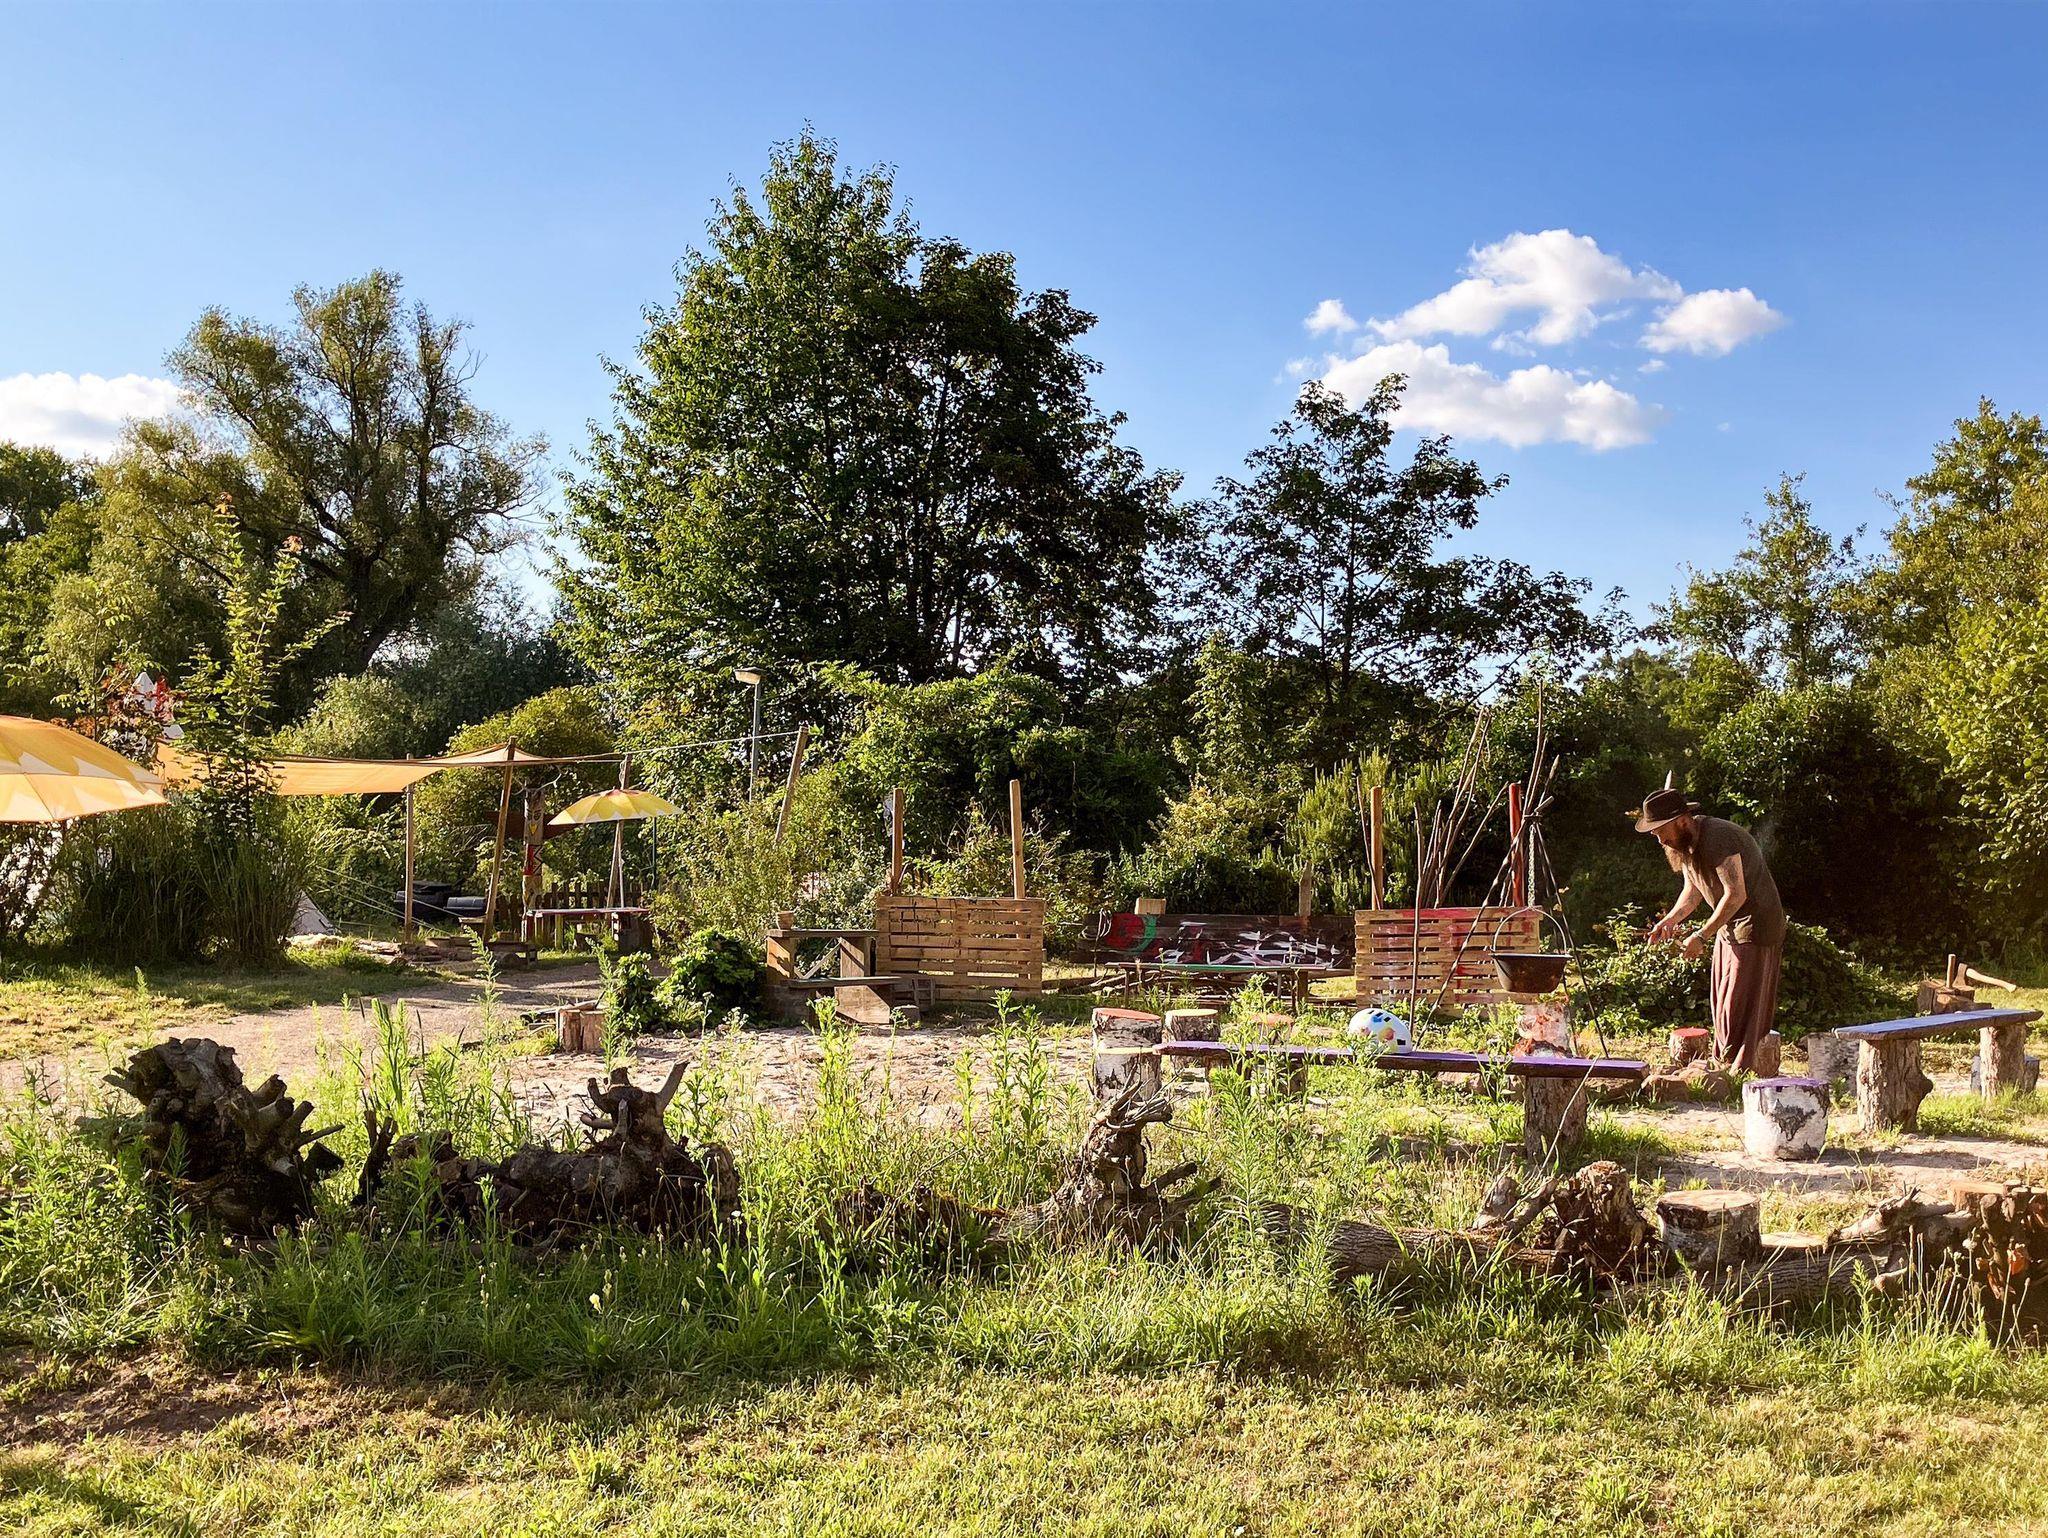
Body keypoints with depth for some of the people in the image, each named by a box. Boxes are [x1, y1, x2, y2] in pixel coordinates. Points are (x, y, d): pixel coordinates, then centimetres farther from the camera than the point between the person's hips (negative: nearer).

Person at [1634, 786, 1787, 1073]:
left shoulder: (1717, 837, -27)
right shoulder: (1682, 844, 3)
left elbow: (1736, 895, -29)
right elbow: (1693, 889, 15)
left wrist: (1701, 936, -26)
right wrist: (1671, 919, -3)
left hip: (1755, 925, -10)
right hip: (1728, 926, 10)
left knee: (1739, 1005, -8)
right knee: (1720, 1002, 13)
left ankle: (1740, 1072, -3)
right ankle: (1722, 1066, 20)